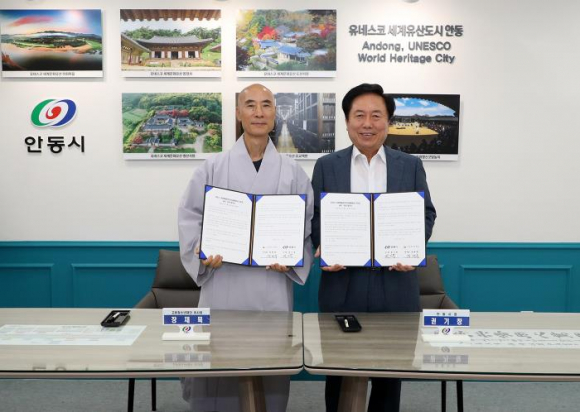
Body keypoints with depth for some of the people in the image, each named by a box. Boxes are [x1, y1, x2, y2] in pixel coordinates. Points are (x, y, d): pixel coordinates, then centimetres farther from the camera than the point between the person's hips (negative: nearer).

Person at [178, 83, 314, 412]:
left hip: (272, 284, 1)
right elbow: (190, 215, 5)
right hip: (223, 281, 0)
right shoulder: (213, 167, 2)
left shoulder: (293, 172, 5)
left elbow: (308, 224, 7)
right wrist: (202, 252, -11)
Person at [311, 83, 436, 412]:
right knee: (339, 371, 10)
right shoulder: (326, 166, 5)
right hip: (342, 286, 0)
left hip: (395, 287, 1)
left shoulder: (411, 165, 7)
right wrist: (325, 248, -14)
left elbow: (426, 214, 7)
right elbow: (314, 217, 5)